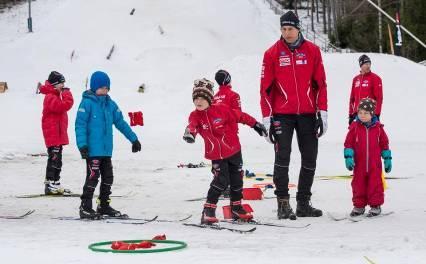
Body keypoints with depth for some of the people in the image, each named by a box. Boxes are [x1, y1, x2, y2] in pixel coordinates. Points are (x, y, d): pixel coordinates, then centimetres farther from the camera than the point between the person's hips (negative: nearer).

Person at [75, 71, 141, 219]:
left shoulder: (110, 104, 11)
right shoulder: (87, 103, -9)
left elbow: (120, 122, 18)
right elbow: (80, 125, -12)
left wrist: (133, 138, 19)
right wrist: (82, 145, -20)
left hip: (106, 149, 7)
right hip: (93, 150, -7)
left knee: (108, 177, 12)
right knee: (93, 176, -8)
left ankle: (104, 206, 25)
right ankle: (85, 208, 0)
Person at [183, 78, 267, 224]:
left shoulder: (221, 109, -11)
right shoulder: (195, 115, -9)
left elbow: (239, 116, 0)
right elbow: (192, 125, -29)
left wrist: (255, 124, 7)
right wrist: (190, 133, -53)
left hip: (233, 150, 2)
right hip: (216, 155, -2)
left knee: (236, 179, 12)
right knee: (221, 180, -17)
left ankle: (236, 208, 30)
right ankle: (209, 209, -6)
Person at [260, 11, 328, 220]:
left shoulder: (312, 50, 4)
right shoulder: (272, 53, 0)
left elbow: (320, 83, 6)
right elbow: (266, 88, 0)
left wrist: (322, 112, -1)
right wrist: (267, 118, -5)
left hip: (307, 114, 2)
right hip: (282, 114, -2)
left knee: (310, 158, 5)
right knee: (283, 156, -11)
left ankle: (303, 203, 16)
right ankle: (283, 203, -6)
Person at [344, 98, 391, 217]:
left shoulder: (378, 128, -1)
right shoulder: (354, 127, -3)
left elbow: (384, 144, 7)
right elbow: (348, 143, -2)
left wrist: (387, 159, 8)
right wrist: (348, 158, -10)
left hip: (375, 165, -1)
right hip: (359, 164, 1)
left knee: (375, 185, 2)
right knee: (358, 185, 8)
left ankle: (376, 206, 12)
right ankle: (359, 206, 20)